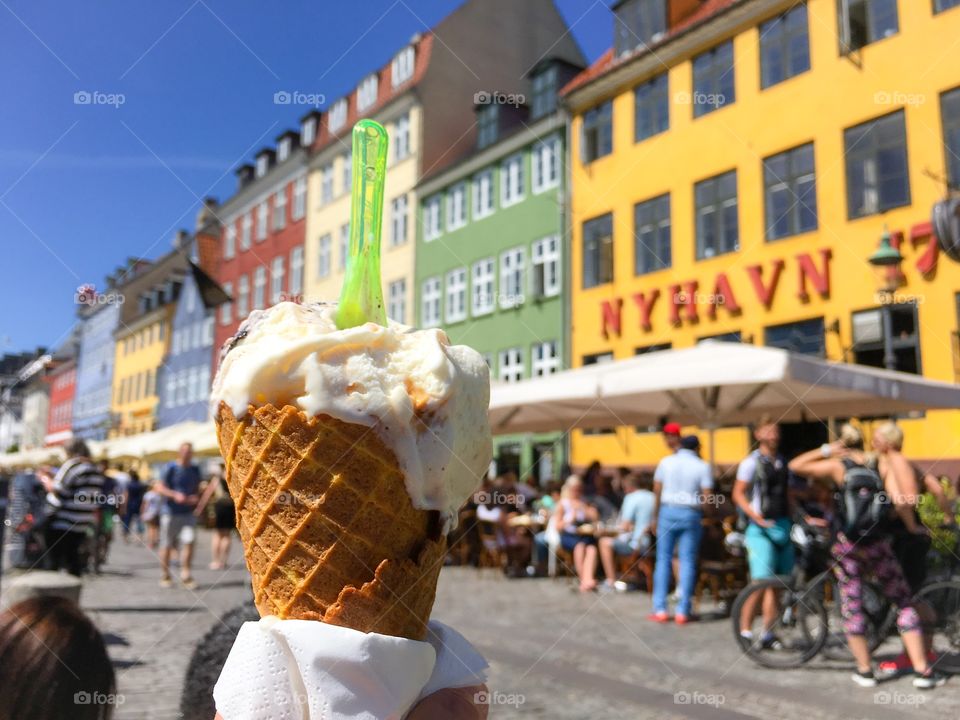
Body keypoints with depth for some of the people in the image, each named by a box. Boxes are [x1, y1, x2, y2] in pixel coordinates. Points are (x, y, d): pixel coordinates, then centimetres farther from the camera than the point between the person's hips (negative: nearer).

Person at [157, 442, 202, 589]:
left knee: (189, 541, -12)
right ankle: (165, 576, 21)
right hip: (170, 512, -3)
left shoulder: (195, 470, 9)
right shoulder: (172, 468, -4)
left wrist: (196, 498, -2)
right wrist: (175, 495, -21)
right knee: (166, 545, 6)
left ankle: (185, 574, -4)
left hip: (188, 512, 3)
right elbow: (159, 487, -7)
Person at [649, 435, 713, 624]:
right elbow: (707, 497, -6)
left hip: (668, 511, 1)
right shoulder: (702, 466, -1)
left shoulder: (666, 462, 4)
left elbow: (657, 492, 3)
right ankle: (682, 611, 3)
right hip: (691, 514, -1)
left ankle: (660, 610, 4)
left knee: (663, 559, 6)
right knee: (687, 562, 4)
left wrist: (655, 518, 9)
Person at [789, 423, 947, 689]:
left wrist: (825, 450, 8)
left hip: (848, 547, -1)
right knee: (905, 603, 13)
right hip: (878, 546, 1)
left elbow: (795, 465, 2)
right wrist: (912, 526, 8)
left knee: (851, 607, 9)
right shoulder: (882, 466, 5)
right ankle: (922, 670, 11)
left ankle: (865, 670, 14)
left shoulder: (837, 465, 1)